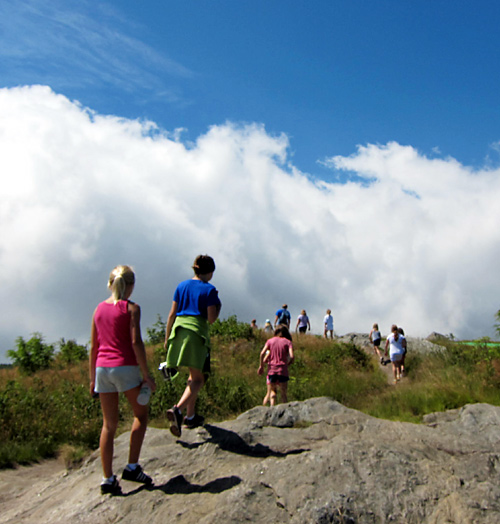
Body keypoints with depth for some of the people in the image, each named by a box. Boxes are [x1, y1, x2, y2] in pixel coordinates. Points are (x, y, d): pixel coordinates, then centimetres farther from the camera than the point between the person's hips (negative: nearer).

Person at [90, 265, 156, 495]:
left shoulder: (99, 308, 10)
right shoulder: (131, 308, -5)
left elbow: (93, 347, 11)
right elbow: (136, 343, -13)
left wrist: (92, 378, 17)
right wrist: (146, 375, -10)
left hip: (102, 368, 5)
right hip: (126, 367, -5)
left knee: (109, 425, 11)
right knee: (141, 415, 14)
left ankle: (108, 479, 13)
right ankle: (132, 467, 9)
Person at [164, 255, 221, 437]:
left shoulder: (182, 286, 14)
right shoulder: (209, 290, -2)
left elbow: (172, 314, 13)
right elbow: (211, 318, -6)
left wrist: (167, 337, 18)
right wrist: (218, 305, 13)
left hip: (179, 330, 6)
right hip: (197, 332, -6)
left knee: (194, 376, 19)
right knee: (198, 378, -2)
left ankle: (190, 416, 22)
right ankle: (178, 409, -24)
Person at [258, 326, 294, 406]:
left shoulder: (270, 340, 10)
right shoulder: (287, 342, 6)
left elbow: (262, 353, -3)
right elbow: (291, 356, -8)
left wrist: (261, 366, 6)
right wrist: (287, 364, 10)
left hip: (271, 370, 2)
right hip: (282, 370, -2)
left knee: (271, 391, 12)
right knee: (283, 393, 5)